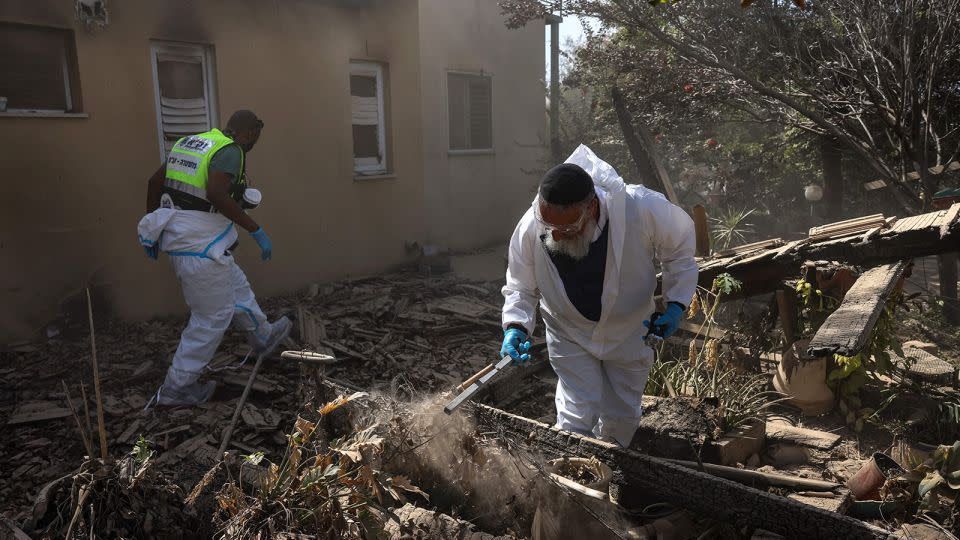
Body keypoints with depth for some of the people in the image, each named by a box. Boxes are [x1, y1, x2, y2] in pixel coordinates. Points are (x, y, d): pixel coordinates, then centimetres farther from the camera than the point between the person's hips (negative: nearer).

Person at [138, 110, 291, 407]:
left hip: (176, 235, 10)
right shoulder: (230, 151, -12)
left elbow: (154, 181, 16)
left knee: (236, 287, 26)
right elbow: (216, 193, -28)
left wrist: (151, 225, 23)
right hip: (200, 245, -9)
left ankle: (263, 336, 46)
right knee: (213, 316, 4)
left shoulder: (191, 142, 15)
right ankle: (177, 388, 14)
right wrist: (255, 229, -22)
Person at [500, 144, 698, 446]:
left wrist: (676, 304, -18)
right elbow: (521, 288, -12)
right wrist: (516, 326, -30)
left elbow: (681, 244, -12)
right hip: (570, 332, -1)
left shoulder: (642, 209, -35)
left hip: (629, 331, 1)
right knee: (578, 418, -7)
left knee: (622, 417, 18)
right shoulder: (530, 229, -30)